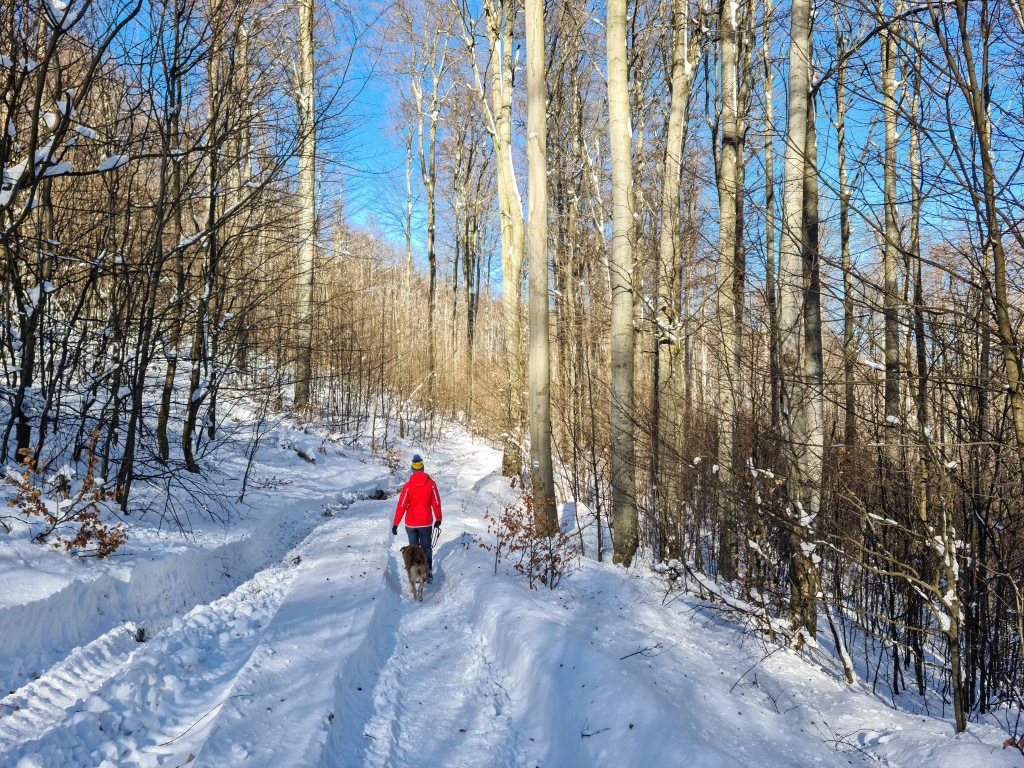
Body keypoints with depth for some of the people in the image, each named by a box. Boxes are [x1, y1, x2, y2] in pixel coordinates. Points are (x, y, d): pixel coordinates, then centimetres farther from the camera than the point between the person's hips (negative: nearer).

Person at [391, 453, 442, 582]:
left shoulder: (408, 486, -13)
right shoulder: (431, 484, -10)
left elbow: (401, 506, -12)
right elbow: (436, 503, -4)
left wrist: (395, 524, -5)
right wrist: (438, 520, 9)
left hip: (411, 523, 0)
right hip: (426, 523, 1)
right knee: (426, 548, 14)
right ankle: (428, 574, 15)